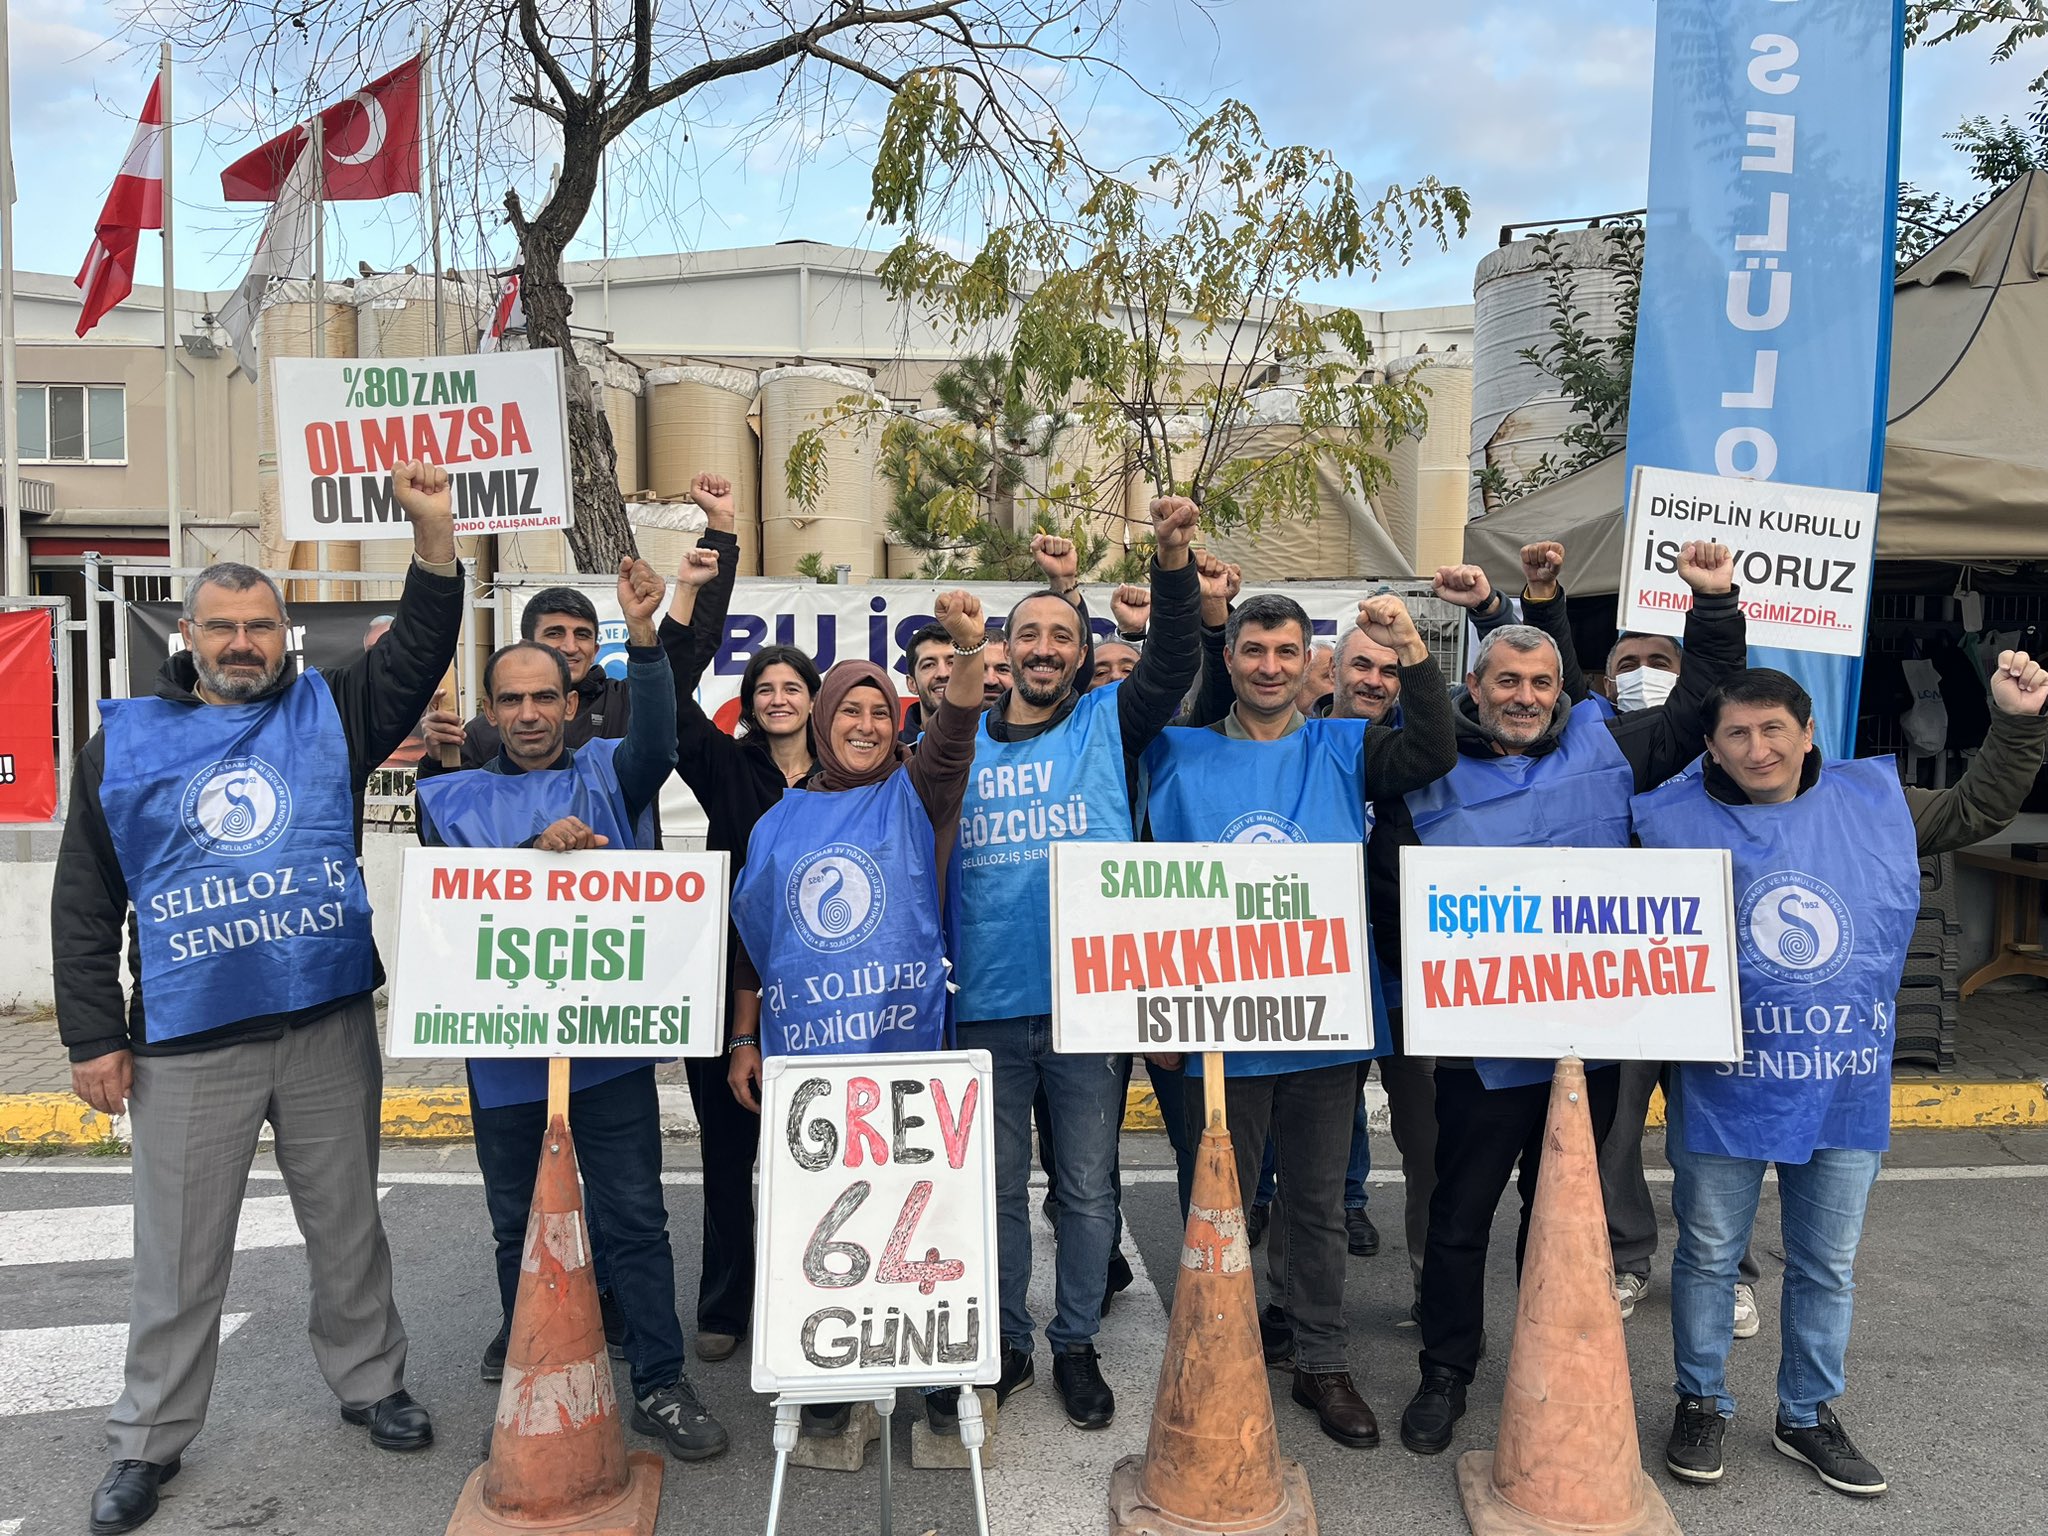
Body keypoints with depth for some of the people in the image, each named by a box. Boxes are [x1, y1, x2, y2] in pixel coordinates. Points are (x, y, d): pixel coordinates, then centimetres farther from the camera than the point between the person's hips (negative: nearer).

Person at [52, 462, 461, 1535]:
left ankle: (370, 1382, 33)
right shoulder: (122, 742, 5)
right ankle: (149, 1438, 29)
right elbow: (84, 904, 5)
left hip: (331, 1026, 1)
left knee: (349, 1226, 15)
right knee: (179, 1255, 11)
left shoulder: (327, 714, 6)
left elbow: (421, 647, -6)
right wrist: (93, 1035, 0)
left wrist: (432, 530, -20)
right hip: (187, 1046, 0)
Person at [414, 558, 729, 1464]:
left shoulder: (607, 773, 5)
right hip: (502, 1043, 2)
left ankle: (660, 1385, 13)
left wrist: (643, 635, -31)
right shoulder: (451, 799, 8)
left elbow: (656, 744, -17)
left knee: (633, 1217, 3)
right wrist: (537, 849, -20)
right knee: (517, 1221, 17)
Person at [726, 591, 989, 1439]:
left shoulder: (915, 795, 4)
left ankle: (943, 1375, 19)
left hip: (909, 1051, -2)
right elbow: (753, 941, 16)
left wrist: (968, 648, -34)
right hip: (801, 1057, 3)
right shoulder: (781, 821, 11)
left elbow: (955, 732, -17)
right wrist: (743, 1037, 12)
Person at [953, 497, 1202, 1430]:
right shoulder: (961, 742, 7)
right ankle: (1005, 1343, 31)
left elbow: (1173, 664, -11)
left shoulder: (1109, 723, 4)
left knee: (1087, 1187, 10)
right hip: (987, 1003, 1)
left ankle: (1076, 1345, 27)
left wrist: (1172, 560, -25)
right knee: (999, 1186, 14)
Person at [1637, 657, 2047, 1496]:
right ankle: (1702, 1405, 32)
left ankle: (1809, 1415, 37)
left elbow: (1978, 808, 17)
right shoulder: (1674, 822, -8)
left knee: (1828, 1267, 17)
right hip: (1723, 1093, -3)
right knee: (1708, 1256, 12)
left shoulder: (1873, 800, 2)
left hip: (1847, 1093, 3)